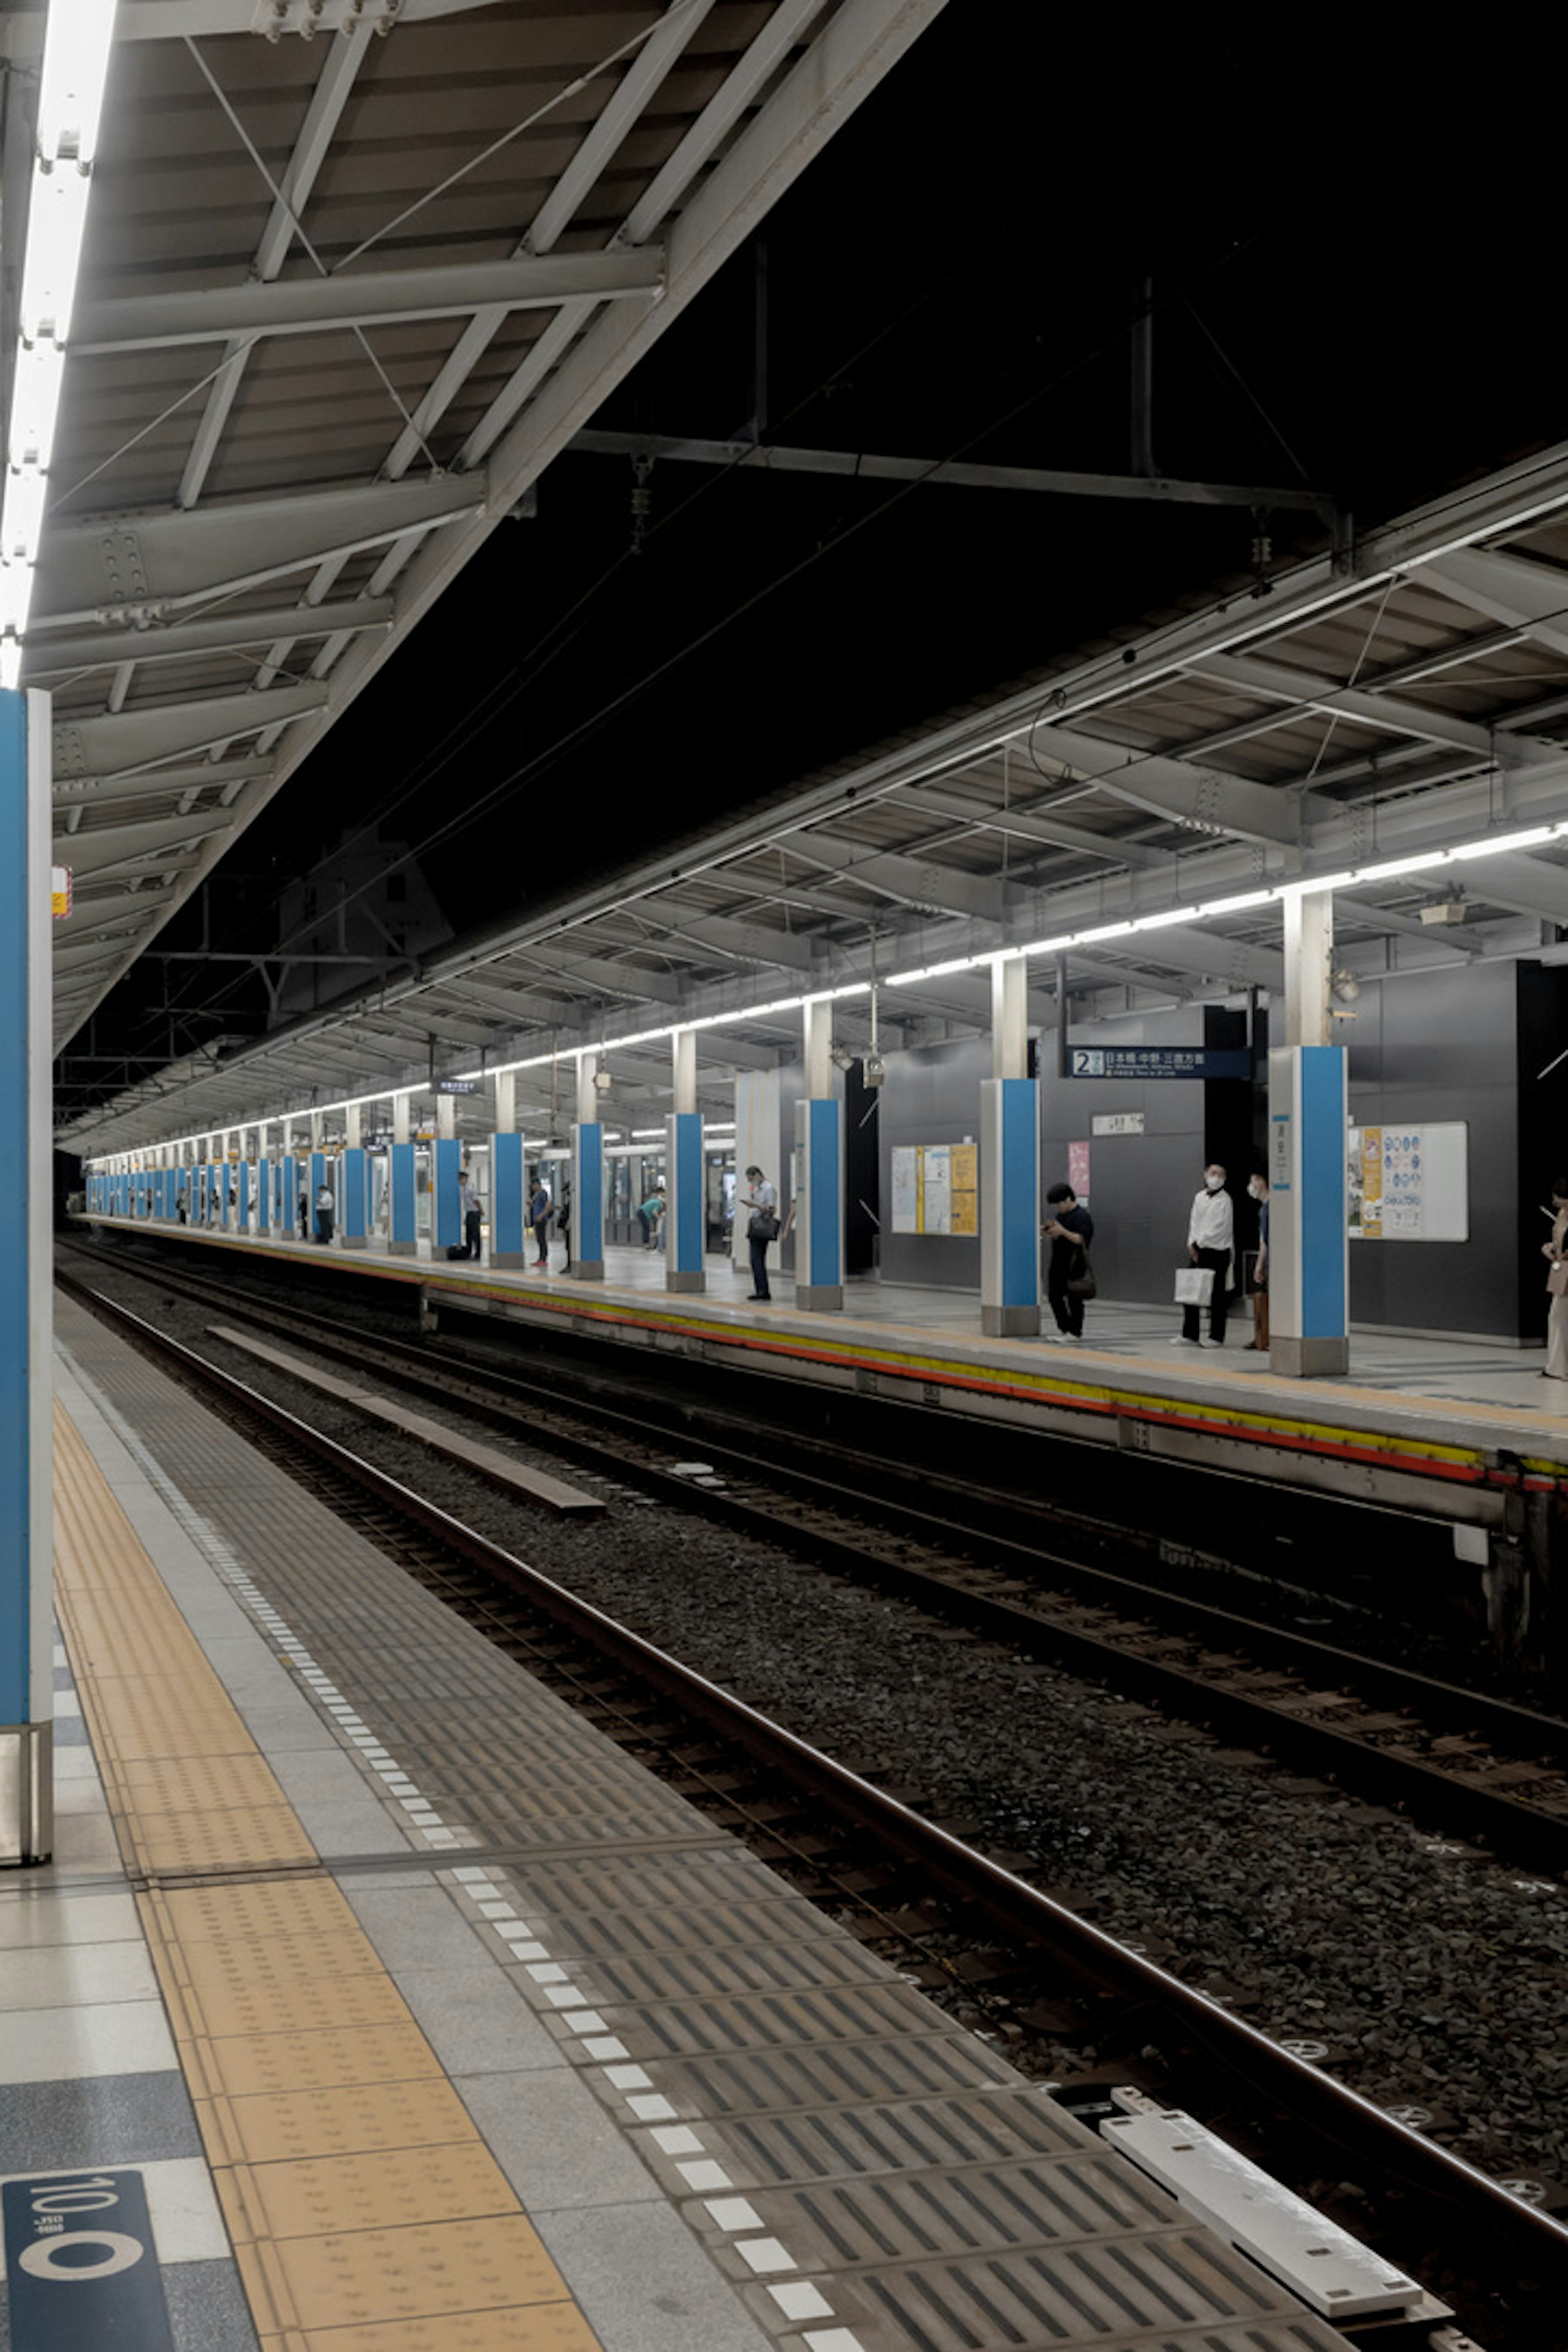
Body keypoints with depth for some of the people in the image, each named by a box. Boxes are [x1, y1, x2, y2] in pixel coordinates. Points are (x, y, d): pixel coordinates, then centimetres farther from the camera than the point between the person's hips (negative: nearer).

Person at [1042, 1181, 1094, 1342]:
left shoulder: (1082, 1216, -10)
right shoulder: (1061, 1216, 18)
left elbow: (1082, 1240, -19)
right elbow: (1054, 1239, 23)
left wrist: (1063, 1232, -25)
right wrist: (1051, 1234, 0)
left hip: (1074, 1265, -9)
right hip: (1059, 1264, 9)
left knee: (1073, 1299, -4)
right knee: (1054, 1296, 7)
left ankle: (1076, 1333, 2)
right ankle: (1065, 1330, 16)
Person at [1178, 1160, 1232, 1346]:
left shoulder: (1225, 1200, -6)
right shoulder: (1199, 1197, 13)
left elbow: (1220, 1228, -12)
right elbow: (1194, 1221, 13)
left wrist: (1200, 1242, -10)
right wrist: (1192, 1243, -1)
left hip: (1218, 1252, -6)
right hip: (1199, 1250, 6)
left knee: (1216, 1297, -2)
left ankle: (1216, 1337, 5)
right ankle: (1190, 1335, 11)